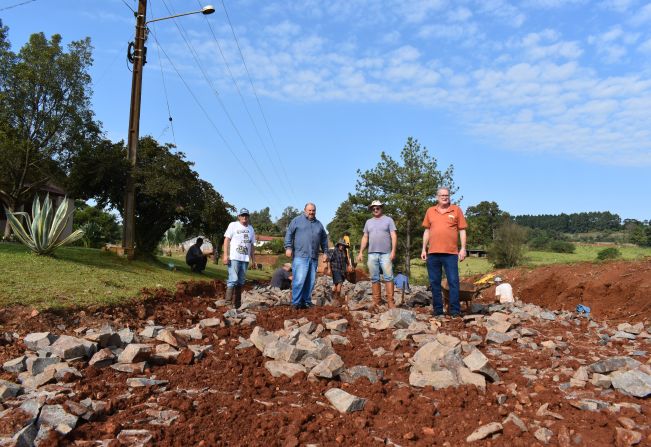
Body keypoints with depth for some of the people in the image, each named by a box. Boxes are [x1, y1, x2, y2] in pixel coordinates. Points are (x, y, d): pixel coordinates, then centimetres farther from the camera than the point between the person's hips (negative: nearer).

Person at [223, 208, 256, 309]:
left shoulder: (251, 228, 18)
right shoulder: (233, 225, 2)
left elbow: (252, 245, 19)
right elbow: (226, 240, -4)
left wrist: (253, 259, 15)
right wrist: (225, 255, -13)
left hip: (245, 259, 5)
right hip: (234, 258, -5)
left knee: (241, 282, 7)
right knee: (233, 279, -15)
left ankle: (237, 303, 13)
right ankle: (228, 300, -12)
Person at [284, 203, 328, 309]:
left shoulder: (319, 224, 20)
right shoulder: (297, 220, 6)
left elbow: (324, 239, 24)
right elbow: (289, 234, 1)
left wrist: (325, 252, 16)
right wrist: (288, 247, -9)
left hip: (314, 258, 5)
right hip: (300, 256, -5)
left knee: (310, 281, 6)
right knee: (299, 280, -12)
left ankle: (306, 302, 14)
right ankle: (296, 302, -6)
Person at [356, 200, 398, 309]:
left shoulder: (388, 220, 5)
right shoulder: (368, 222, 17)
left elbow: (394, 236, -2)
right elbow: (365, 238, 17)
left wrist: (393, 251, -12)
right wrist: (361, 252, 10)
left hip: (385, 254, -4)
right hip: (372, 254, 4)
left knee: (388, 277, -7)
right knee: (374, 278, 5)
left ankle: (390, 301, -6)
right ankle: (376, 301, 10)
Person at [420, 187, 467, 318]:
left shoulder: (456, 210, 5)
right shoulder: (430, 211, 11)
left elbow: (462, 231, 4)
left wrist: (463, 248, -4)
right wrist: (424, 249, 9)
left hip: (451, 253, -3)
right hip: (433, 253, 3)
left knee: (453, 282, -2)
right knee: (434, 283, 7)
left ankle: (455, 311, 4)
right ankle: (437, 310, 16)